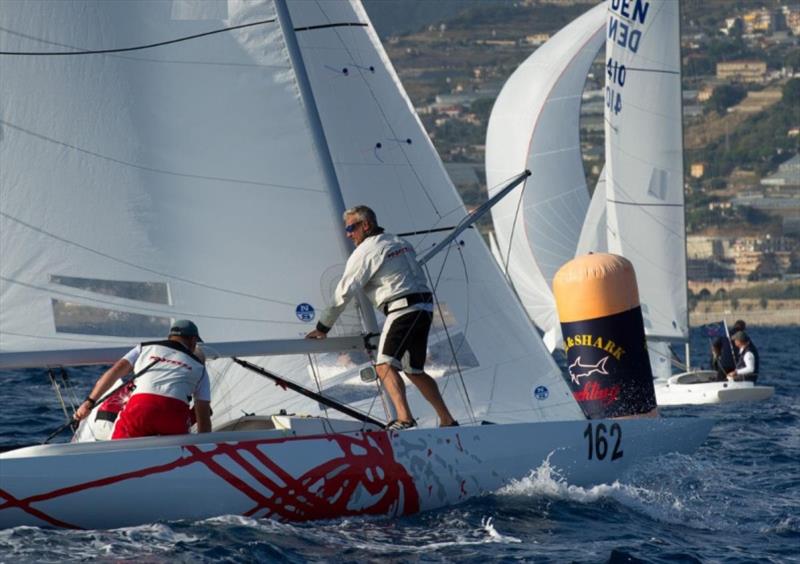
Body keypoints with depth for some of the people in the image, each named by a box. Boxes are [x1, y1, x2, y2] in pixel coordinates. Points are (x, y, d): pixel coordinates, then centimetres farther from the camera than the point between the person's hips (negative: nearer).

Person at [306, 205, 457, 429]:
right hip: (425, 308, 9)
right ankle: (447, 421, 13)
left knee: (385, 365, -15)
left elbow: (344, 292, -4)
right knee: (414, 370, 15)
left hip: (403, 309, -9)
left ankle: (404, 418, -33)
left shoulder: (365, 251, -3)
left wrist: (322, 327, 3)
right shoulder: (399, 243, 22)